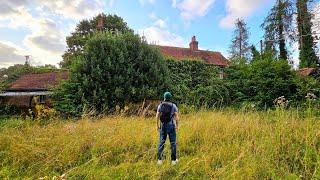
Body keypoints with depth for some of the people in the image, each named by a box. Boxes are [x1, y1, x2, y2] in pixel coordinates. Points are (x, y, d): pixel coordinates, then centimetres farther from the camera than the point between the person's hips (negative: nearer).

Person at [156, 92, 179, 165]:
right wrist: (177, 125, 3)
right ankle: (174, 160, 14)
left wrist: (157, 125, 8)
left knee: (161, 142, 8)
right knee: (173, 143, 7)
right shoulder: (173, 105, -3)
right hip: (171, 125, -2)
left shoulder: (160, 105, 1)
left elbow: (157, 116, -1)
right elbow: (176, 116, -7)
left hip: (163, 126, 2)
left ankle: (159, 159, 11)